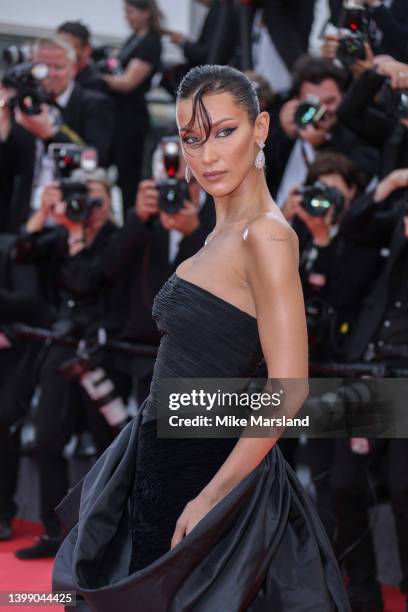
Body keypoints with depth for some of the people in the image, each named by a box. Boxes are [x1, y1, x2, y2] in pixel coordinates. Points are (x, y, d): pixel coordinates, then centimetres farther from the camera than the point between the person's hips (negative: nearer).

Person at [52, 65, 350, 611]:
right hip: (167, 456, 9)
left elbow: (288, 389, -23)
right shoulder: (224, 232, 10)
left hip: (208, 461, -9)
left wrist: (210, 496, -21)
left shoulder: (266, 236, -18)